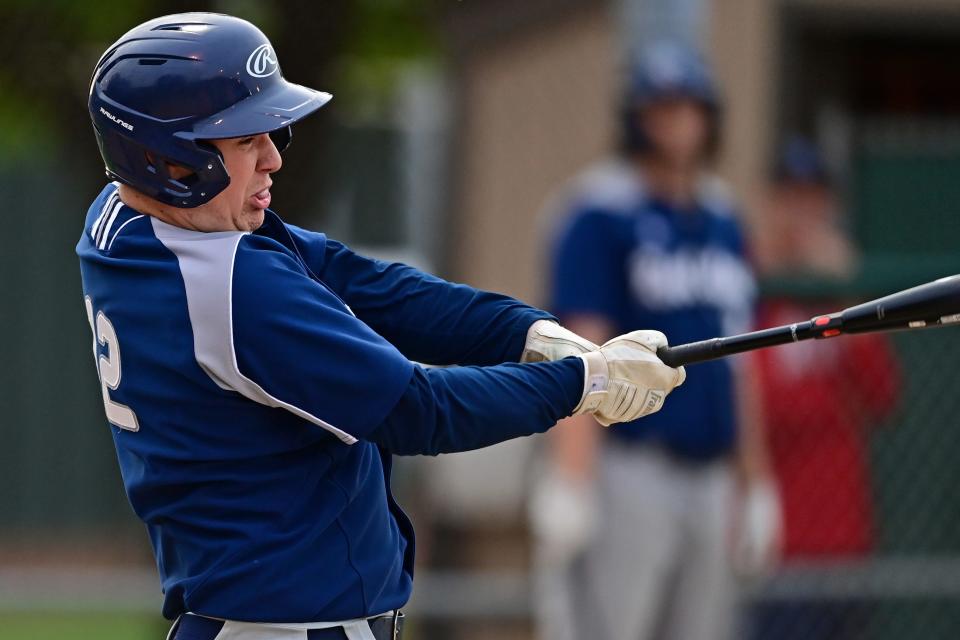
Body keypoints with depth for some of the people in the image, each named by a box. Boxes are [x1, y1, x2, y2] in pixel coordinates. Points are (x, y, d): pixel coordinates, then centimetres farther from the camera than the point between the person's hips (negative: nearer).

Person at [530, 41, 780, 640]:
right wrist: (571, 485, -21)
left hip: (708, 477, 8)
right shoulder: (602, 214, -6)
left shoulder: (723, 219, 17)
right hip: (625, 472, -7)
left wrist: (757, 487, 18)